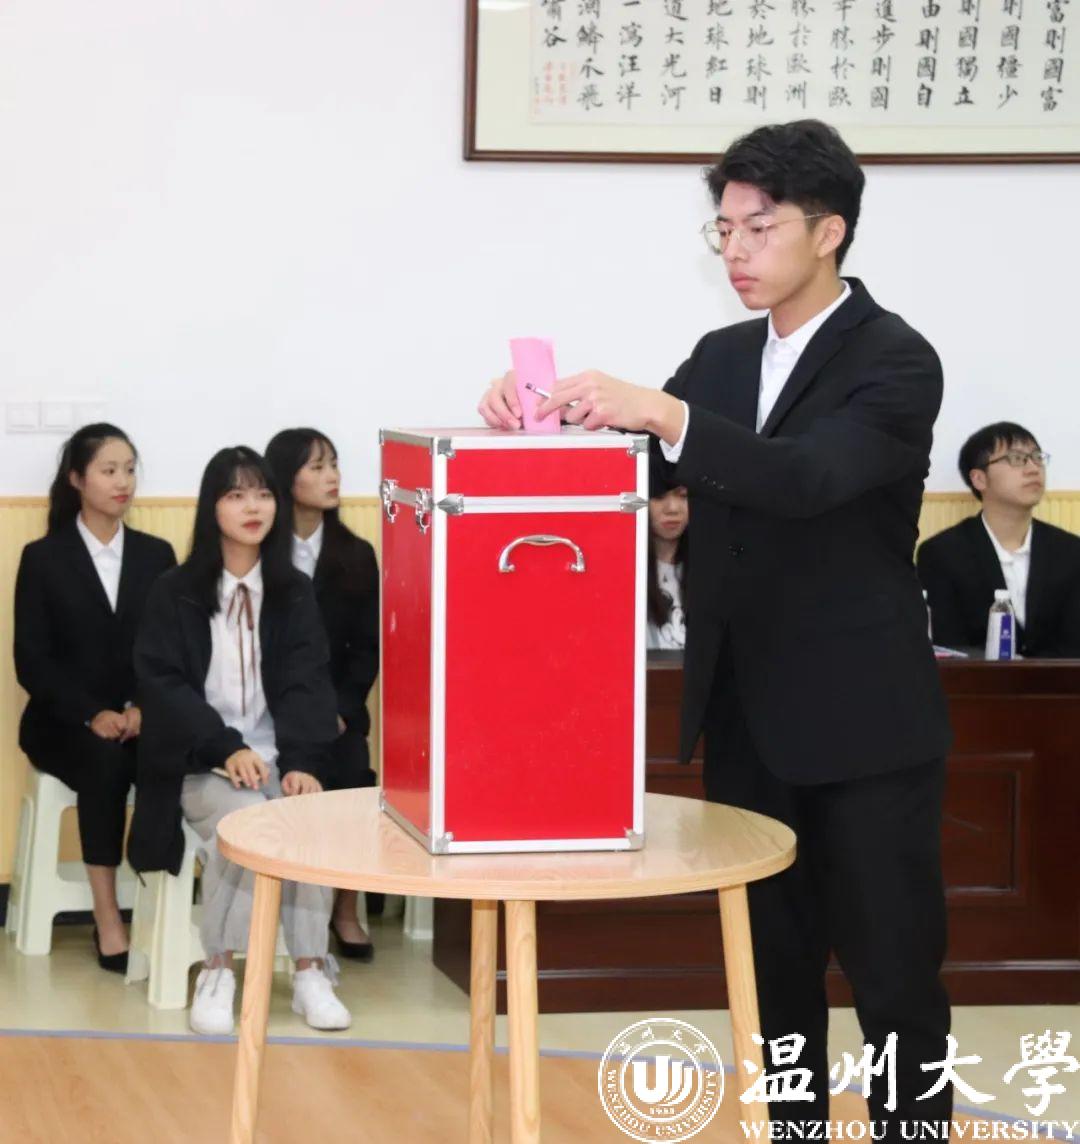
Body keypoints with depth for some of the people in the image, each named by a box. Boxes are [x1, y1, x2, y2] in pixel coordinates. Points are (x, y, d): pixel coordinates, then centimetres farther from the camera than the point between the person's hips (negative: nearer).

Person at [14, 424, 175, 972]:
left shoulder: (156, 555, 13)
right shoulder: (43, 558, 4)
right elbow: (31, 660, -3)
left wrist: (146, 708, -14)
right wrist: (92, 715, -18)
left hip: (140, 717, 2)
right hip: (65, 721, -2)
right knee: (105, 763, -36)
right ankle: (107, 922, -33)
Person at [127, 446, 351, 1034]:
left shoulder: (294, 592, 10)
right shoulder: (174, 593, 3)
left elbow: (306, 681, 1)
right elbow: (163, 683, -5)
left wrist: (303, 762, -16)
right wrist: (226, 749, -19)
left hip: (278, 757, 2)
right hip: (201, 763, -2)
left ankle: (311, 971, -20)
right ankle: (217, 972, -20)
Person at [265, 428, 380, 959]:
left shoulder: (356, 555, 8)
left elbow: (367, 647, 6)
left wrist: (340, 707, -9)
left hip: (335, 707, 2)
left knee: (350, 774, -26)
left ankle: (345, 909, -10)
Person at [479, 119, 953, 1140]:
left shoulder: (897, 362, -11)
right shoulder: (722, 358, 11)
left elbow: (806, 478, -27)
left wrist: (662, 412, -39)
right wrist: (545, 413, -13)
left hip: (862, 723, -6)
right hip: (744, 718, 6)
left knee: (894, 974, -1)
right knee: (773, 970, 12)